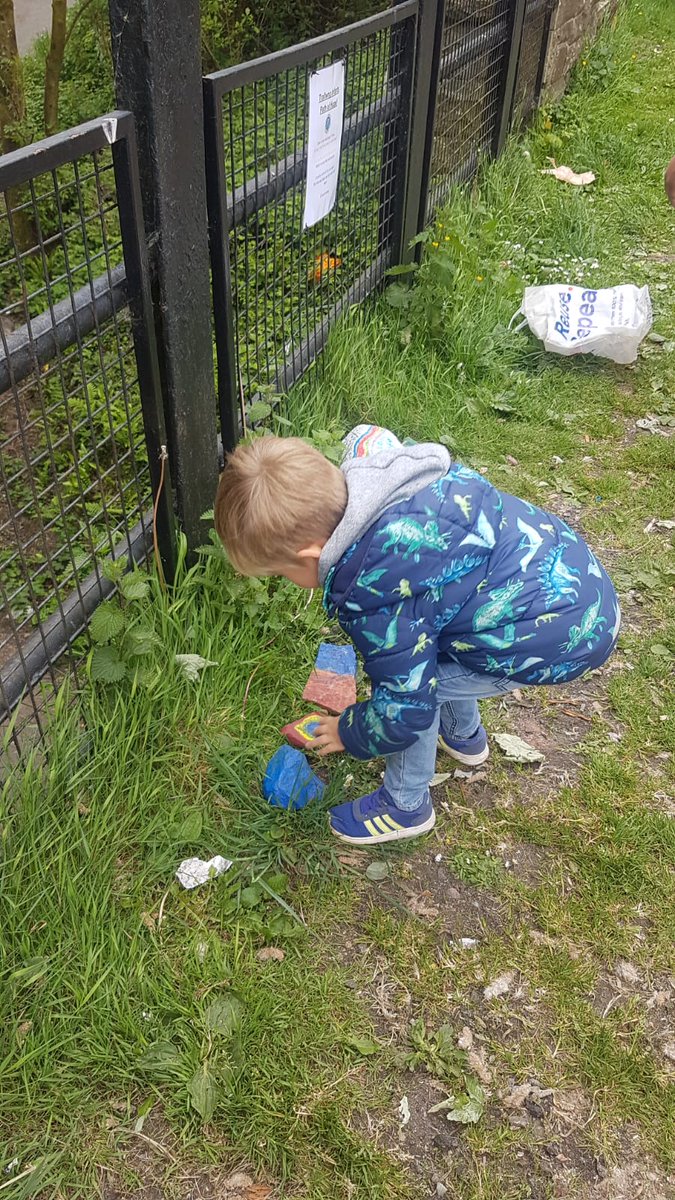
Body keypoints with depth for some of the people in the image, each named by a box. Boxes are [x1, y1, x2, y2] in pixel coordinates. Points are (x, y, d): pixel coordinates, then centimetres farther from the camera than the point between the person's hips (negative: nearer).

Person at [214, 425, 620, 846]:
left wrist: (349, 734, 7)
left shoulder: (372, 590, -27)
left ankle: (406, 807, 21)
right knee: (420, 646, 24)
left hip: (565, 635, -9)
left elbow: (404, 707, -15)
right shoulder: (370, 471, -7)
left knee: (412, 682, -2)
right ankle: (465, 736, 49)